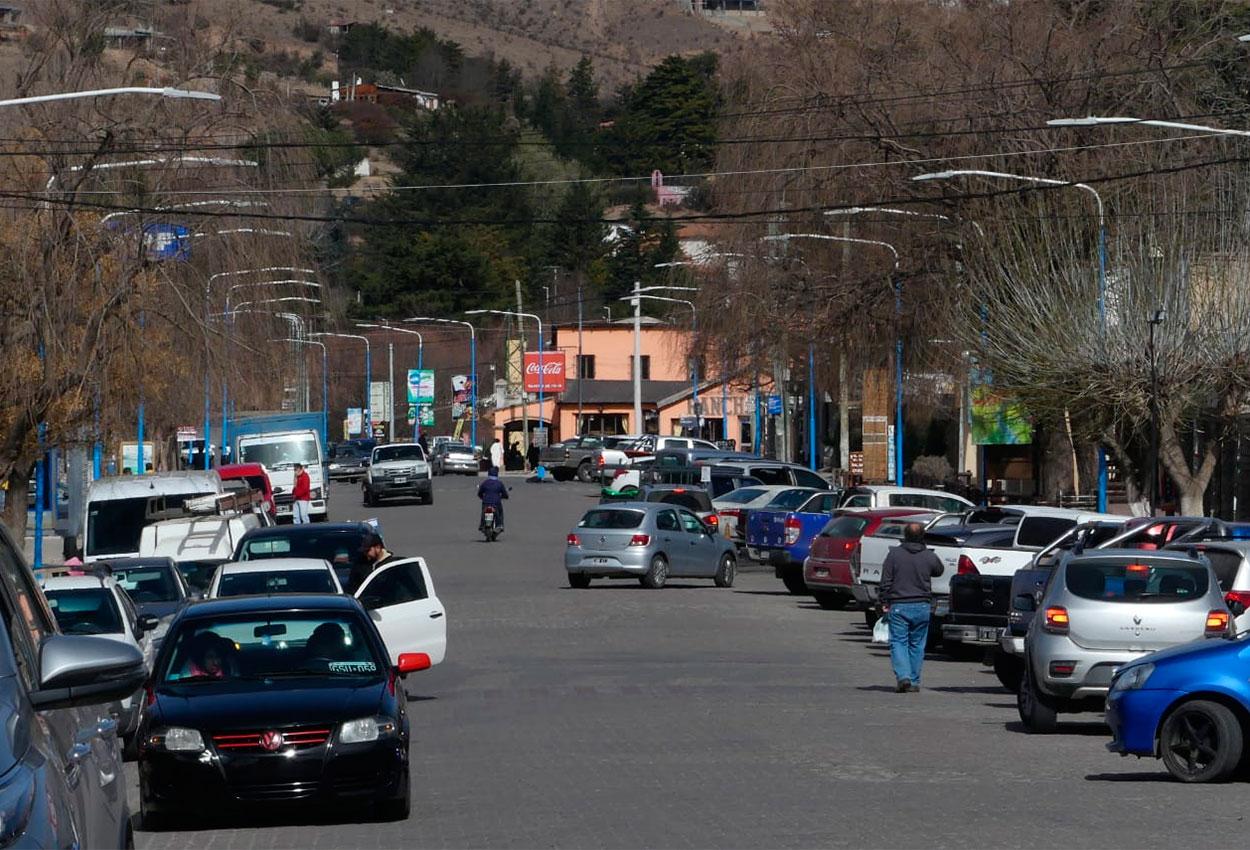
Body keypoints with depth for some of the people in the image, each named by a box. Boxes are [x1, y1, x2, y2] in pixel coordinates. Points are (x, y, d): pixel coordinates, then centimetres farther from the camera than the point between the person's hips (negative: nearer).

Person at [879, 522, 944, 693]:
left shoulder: (894, 554, -5)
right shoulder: (929, 556, -1)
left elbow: (885, 581, -5)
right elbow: (939, 570, 21)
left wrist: (885, 602, 4)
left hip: (899, 606, -2)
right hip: (922, 606, 2)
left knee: (898, 642, 1)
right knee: (917, 644, 12)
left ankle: (903, 676, -18)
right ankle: (914, 681, 14)